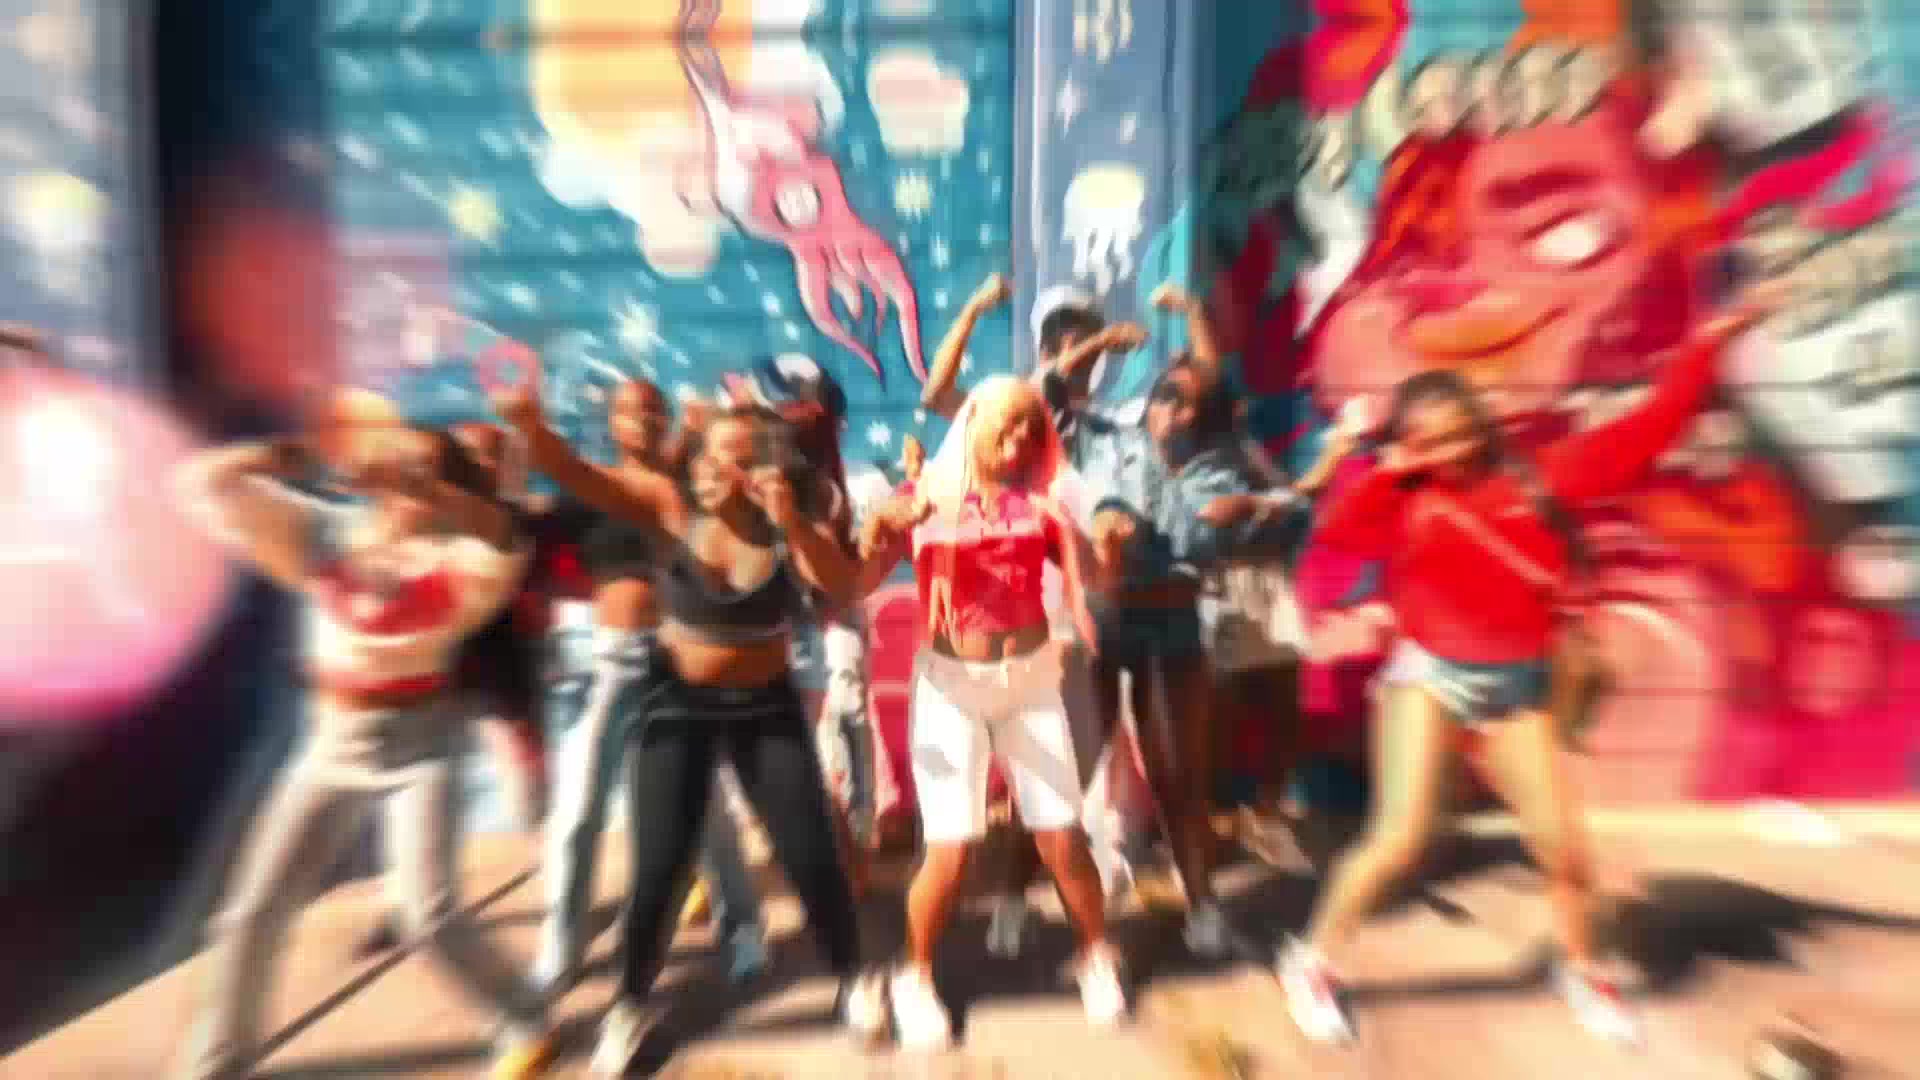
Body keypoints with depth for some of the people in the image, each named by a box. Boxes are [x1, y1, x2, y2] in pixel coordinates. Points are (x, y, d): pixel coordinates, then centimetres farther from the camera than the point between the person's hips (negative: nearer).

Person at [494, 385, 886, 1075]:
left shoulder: (793, 521, -11)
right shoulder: (671, 506, -11)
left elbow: (842, 588, -25)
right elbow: (576, 474, -20)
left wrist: (792, 524, -37)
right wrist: (530, 426, -39)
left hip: (765, 705, 0)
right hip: (677, 703, 0)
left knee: (810, 853, 4)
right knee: (658, 865, 5)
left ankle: (854, 979, 32)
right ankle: (631, 1005, 36)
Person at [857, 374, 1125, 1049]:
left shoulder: (1038, 500, 1)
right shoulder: (927, 497, -7)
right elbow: (857, 582, -13)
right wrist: (876, 538, -32)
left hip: (1032, 678, 2)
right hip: (950, 684, -2)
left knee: (1062, 837, 7)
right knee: (950, 851, -2)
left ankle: (1097, 957, 36)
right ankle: (915, 977, 28)